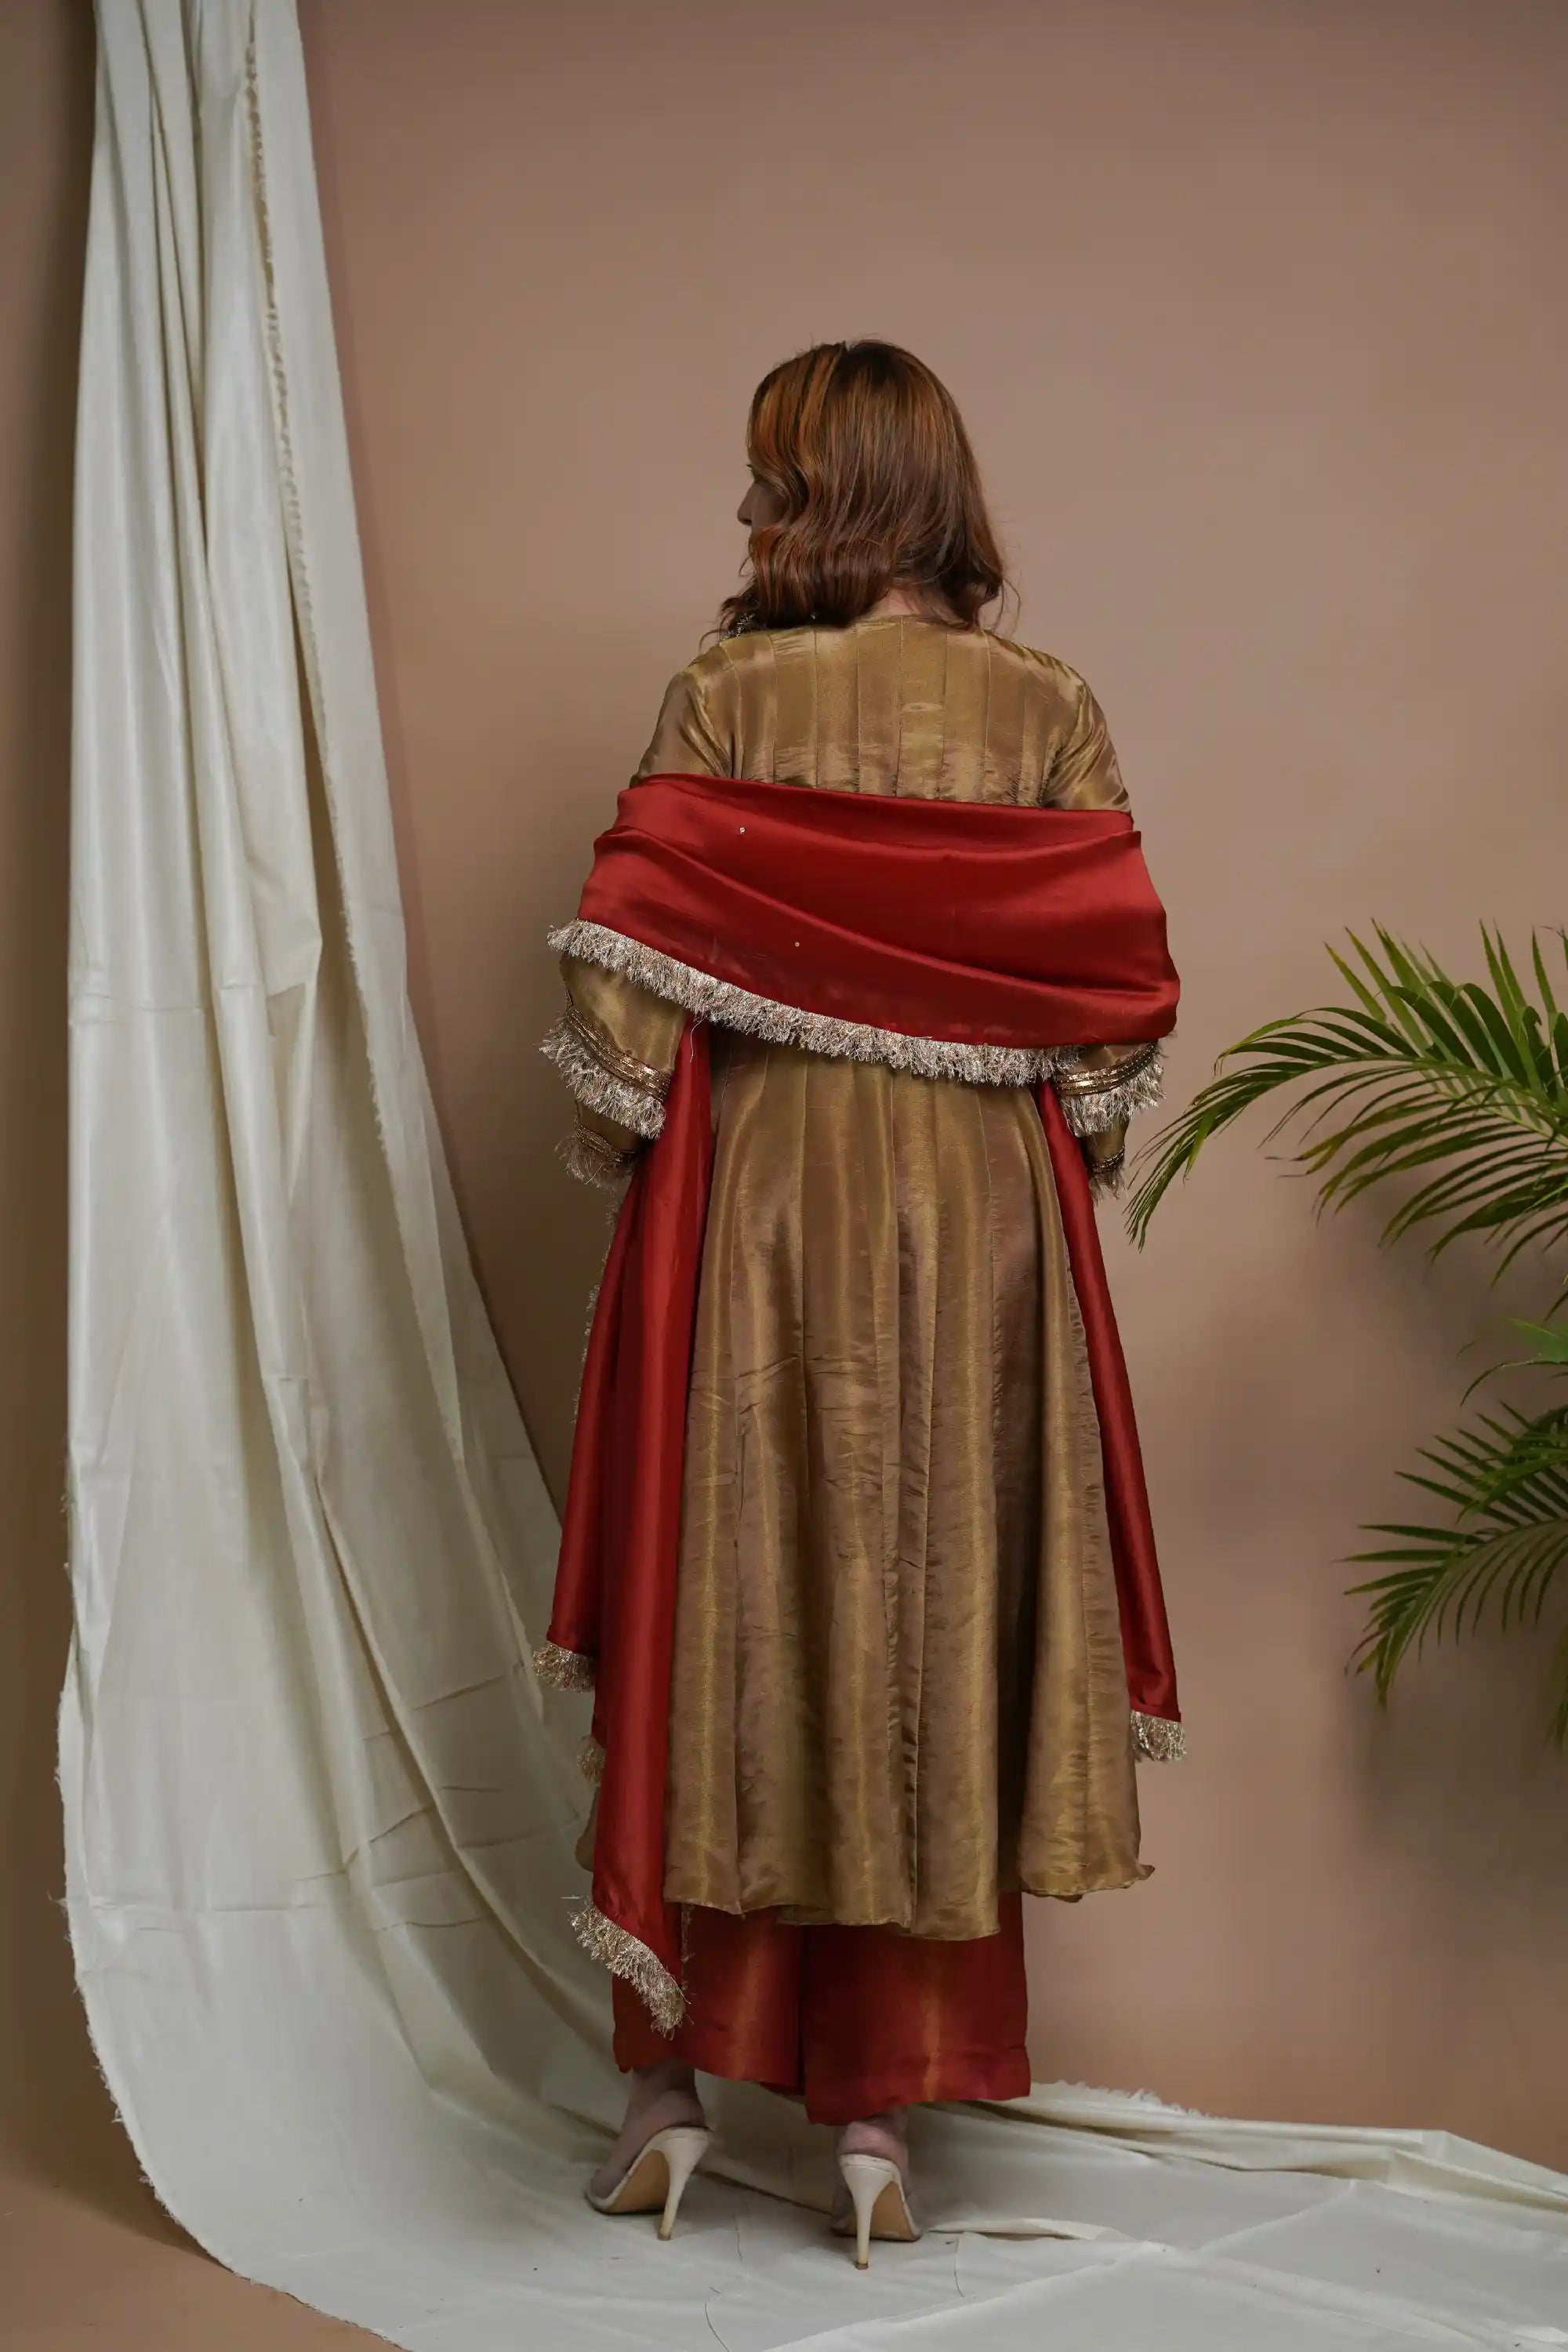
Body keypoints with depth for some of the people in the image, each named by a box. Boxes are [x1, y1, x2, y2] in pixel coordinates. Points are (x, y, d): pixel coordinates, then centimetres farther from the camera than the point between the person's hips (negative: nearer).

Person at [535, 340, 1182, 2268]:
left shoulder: (721, 699, -5)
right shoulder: (1051, 712, 1)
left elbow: (625, 968, -10)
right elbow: (1122, 991, -2)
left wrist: (625, 1158, 5)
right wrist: (1053, 1161, 12)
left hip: (751, 1211, -1)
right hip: (982, 1234, 2)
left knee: (721, 1612, 10)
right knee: (935, 1632, 8)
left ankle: (672, 2084, 20)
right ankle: (883, 2115, 14)